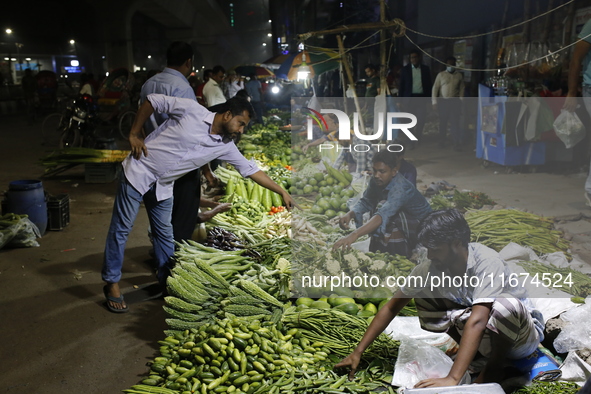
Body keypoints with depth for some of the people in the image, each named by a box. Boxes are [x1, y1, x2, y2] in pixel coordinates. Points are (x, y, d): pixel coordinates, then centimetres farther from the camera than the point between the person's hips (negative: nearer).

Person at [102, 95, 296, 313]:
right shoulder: (192, 110, -18)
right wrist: (134, 134, -11)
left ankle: (167, 281, 28)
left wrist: (282, 191, 1)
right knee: (121, 228, 0)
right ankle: (112, 283, 12)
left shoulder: (225, 146, -3)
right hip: (139, 171, -5)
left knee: (165, 234, 11)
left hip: (163, 186, 5)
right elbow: (153, 100, -10)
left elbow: (251, 170, 2)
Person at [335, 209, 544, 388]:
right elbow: (391, 307, -9)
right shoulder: (430, 267, -15)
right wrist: (358, 352, -13)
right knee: (423, 292, -11)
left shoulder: (486, 263, -31)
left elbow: (477, 321, -43)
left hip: (521, 335, -4)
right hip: (484, 337, 5)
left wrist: (452, 379, -51)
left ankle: (495, 365, -11)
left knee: (505, 305, -39)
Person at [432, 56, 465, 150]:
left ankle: (457, 144, -4)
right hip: (443, 101, 0)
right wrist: (434, 101, -5)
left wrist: (461, 101, 1)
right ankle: (442, 142, 20)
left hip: (455, 101, 0)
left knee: (455, 122, -5)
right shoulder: (441, 75, 3)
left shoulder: (459, 75, 7)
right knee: (443, 122, 7)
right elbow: (435, 88, 1)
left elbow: (462, 88, 8)